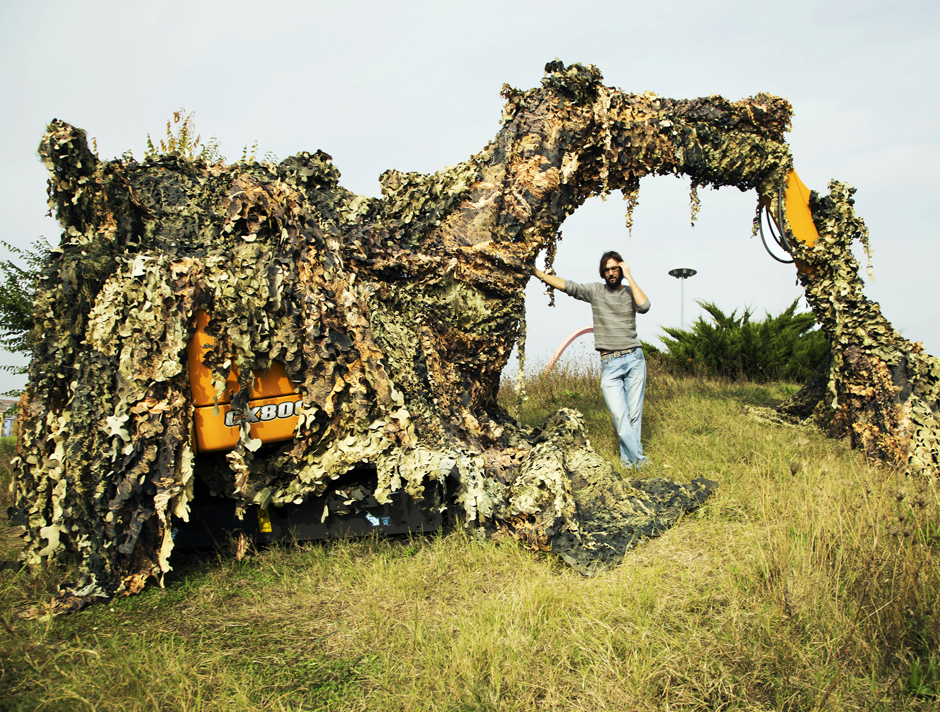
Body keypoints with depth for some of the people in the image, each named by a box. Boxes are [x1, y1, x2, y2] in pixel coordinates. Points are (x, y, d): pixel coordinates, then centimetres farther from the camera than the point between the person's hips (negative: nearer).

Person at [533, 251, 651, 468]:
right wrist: (535, 272, -6)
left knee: (634, 414, 2)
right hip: (610, 364, -1)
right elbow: (566, 285, 1)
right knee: (620, 416, -11)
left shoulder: (630, 292, 9)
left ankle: (627, 459, 11)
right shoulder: (594, 291, 8)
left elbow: (644, 306, -12)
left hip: (634, 359, 1)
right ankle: (638, 459, -3)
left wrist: (629, 277, -7)